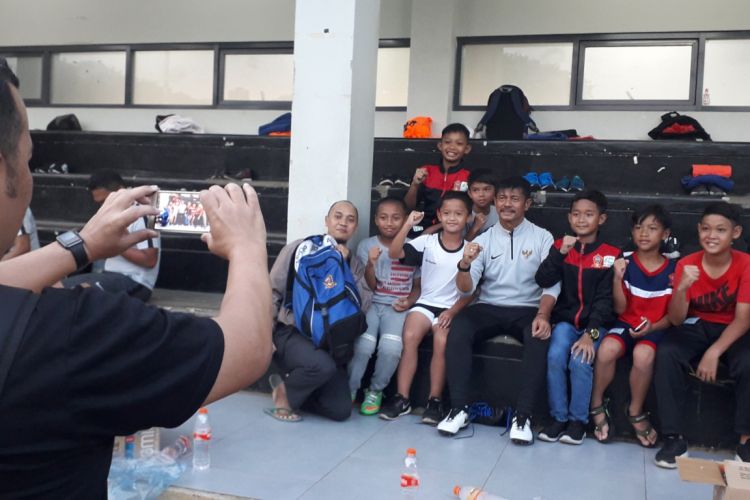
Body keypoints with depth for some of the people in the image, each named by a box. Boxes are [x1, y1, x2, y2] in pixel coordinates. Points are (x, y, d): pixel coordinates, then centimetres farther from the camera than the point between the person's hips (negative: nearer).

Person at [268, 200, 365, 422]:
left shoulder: (353, 266, 10)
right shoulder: (299, 249, 0)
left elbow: (358, 309, -5)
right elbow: (272, 291, 1)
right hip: (292, 333, -4)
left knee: (341, 410, -6)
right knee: (323, 366, -35)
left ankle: (292, 386, 19)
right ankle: (285, 393, -3)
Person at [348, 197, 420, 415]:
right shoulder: (366, 245, 3)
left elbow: (418, 285, 11)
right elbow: (369, 286, 0)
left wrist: (410, 301, -10)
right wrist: (371, 264, -18)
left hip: (397, 308, 0)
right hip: (371, 304, 0)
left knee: (390, 348, -28)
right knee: (362, 346, -27)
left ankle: (375, 391, 0)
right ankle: (349, 392, -3)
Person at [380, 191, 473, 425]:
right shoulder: (426, 242, -1)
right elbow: (394, 253, -13)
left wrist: (452, 311, -12)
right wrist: (408, 225, -23)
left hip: (451, 308, -1)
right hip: (425, 303, 1)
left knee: (442, 342, -28)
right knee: (410, 336, -26)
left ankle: (434, 401, -12)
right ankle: (402, 398, -14)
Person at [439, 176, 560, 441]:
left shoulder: (542, 237, 4)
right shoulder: (484, 239, 7)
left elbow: (551, 283, -5)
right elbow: (466, 287, -1)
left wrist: (542, 315, -25)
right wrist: (464, 265, -24)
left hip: (527, 310, -1)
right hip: (488, 308, 1)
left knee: (540, 339, -34)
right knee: (457, 330, -28)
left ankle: (523, 415, -25)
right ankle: (460, 409, -21)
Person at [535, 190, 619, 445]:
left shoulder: (611, 255, -1)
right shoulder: (561, 246, 6)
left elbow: (605, 299, -7)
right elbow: (543, 281, -7)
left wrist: (591, 333, -19)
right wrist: (560, 252, -19)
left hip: (594, 323, -2)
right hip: (565, 320, 2)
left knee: (580, 361, -26)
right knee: (555, 356, -25)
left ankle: (578, 420, -5)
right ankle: (558, 417, -7)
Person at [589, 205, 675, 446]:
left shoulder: (673, 269, 1)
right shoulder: (625, 263, 0)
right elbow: (620, 309, -3)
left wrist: (652, 327, -16)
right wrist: (618, 278, -17)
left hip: (655, 328, -1)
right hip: (626, 323, 1)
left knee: (643, 354, -33)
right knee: (607, 349, -31)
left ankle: (635, 412, -8)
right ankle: (596, 406, -7)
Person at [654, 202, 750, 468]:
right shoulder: (687, 264, -10)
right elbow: (676, 320, -13)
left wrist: (714, 352, -28)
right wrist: (682, 288, -33)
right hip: (696, 326, 1)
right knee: (666, 353, -30)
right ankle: (674, 438, -21)